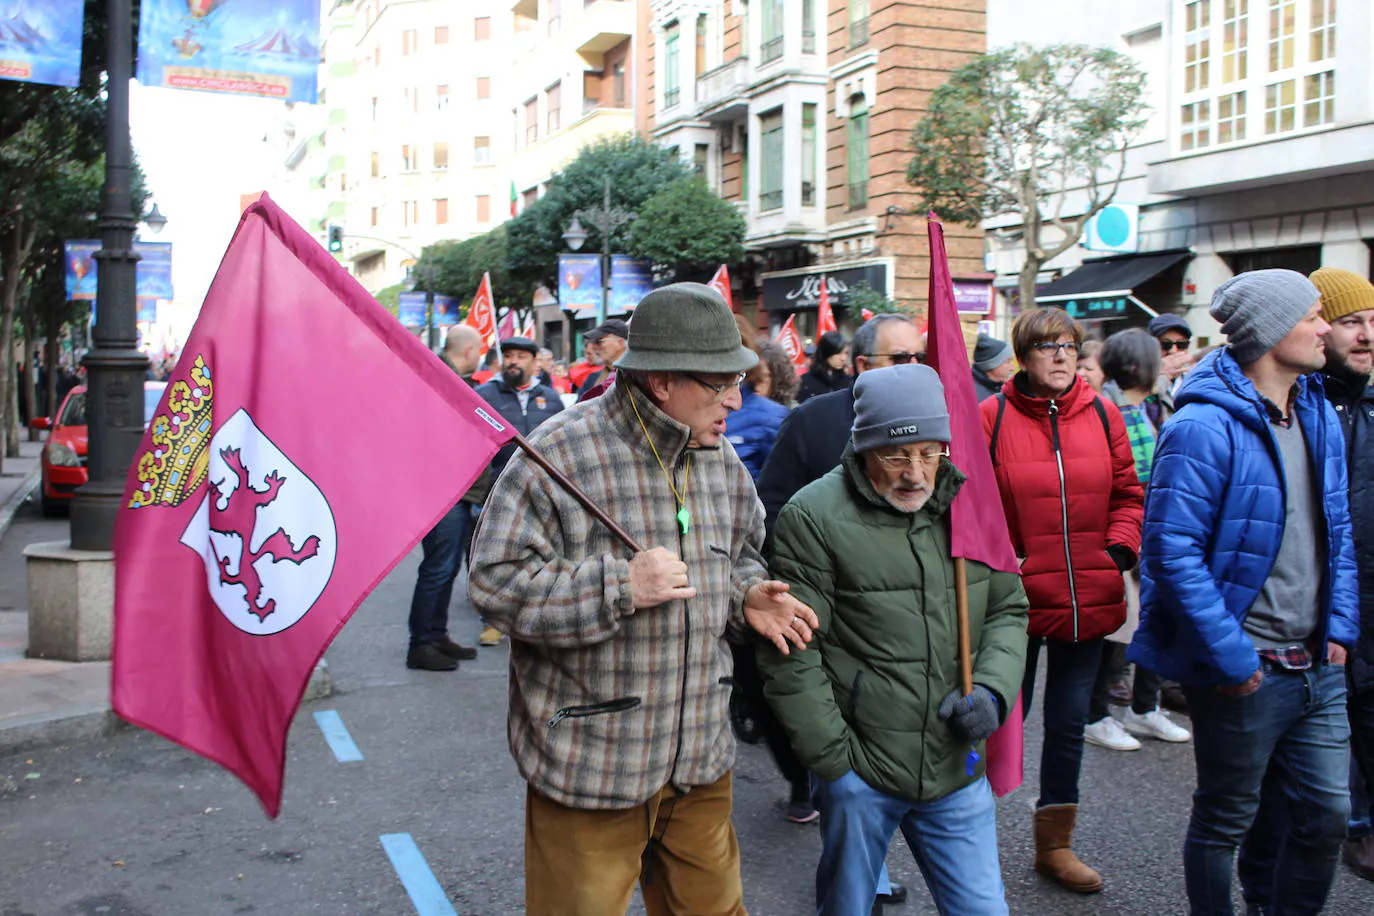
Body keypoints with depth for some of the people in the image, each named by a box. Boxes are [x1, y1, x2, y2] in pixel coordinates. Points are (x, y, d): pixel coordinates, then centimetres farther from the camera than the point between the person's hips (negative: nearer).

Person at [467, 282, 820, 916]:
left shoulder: (721, 458, 5)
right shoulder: (560, 454, -16)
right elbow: (495, 582, -17)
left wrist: (746, 595, -1)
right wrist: (620, 586, -25)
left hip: (700, 758, 6)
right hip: (590, 764, -6)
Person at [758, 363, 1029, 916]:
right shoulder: (814, 517, -12)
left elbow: (1009, 610, 13)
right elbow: (790, 657, -10)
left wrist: (993, 690, -4)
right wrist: (833, 758, -9)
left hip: (957, 768, 4)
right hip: (858, 770, -3)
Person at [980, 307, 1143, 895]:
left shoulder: (1101, 414, 3)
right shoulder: (991, 417, -7)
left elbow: (1126, 492, 10)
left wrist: (1120, 548, -4)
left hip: (1087, 599, 4)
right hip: (1017, 597, -3)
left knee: (1069, 724, 15)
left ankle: (1055, 845, 32)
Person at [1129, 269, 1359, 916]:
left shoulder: (1320, 415, 8)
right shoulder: (1205, 427, -19)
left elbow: (1338, 530, 17)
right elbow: (1173, 551, -22)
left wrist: (1340, 626, 7)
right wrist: (1229, 657, -20)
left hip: (1318, 666, 7)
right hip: (1244, 671, -7)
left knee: (1326, 814, 14)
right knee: (1225, 820, 10)